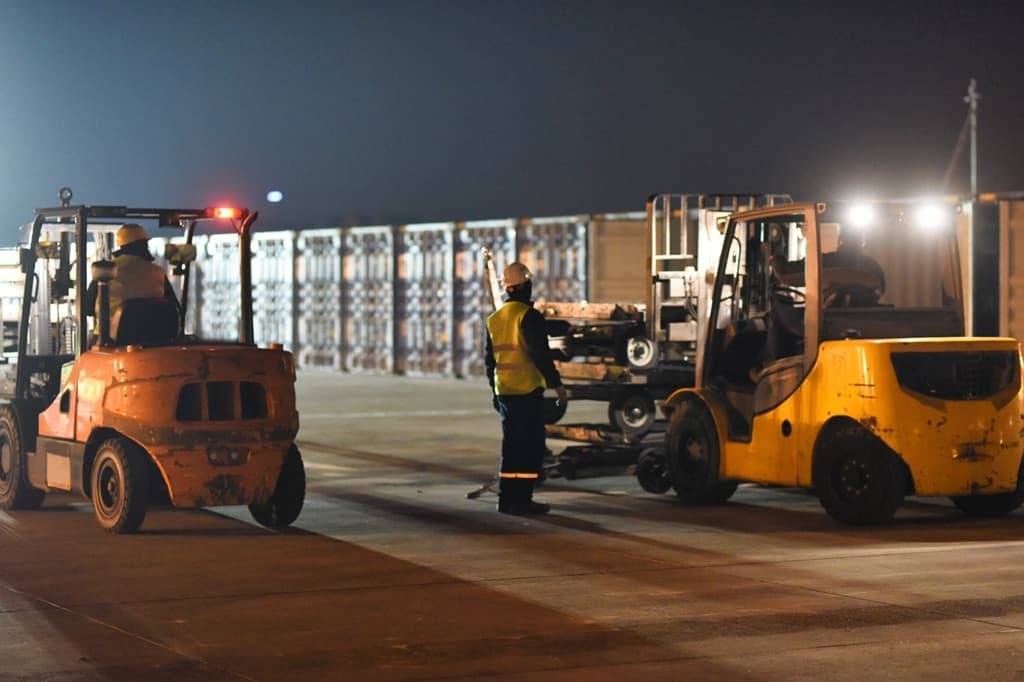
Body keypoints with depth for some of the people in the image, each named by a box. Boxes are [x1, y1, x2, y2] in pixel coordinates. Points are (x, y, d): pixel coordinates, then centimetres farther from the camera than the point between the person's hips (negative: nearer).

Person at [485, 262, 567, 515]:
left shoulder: (494, 319, 13)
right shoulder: (529, 316, -12)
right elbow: (540, 353, -16)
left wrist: (495, 393, 25)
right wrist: (555, 382, -9)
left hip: (504, 391, 8)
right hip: (528, 390, -7)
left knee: (511, 444, 13)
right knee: (531, 446, -4)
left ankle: (506, 499, 13)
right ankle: (521, 499, -7)